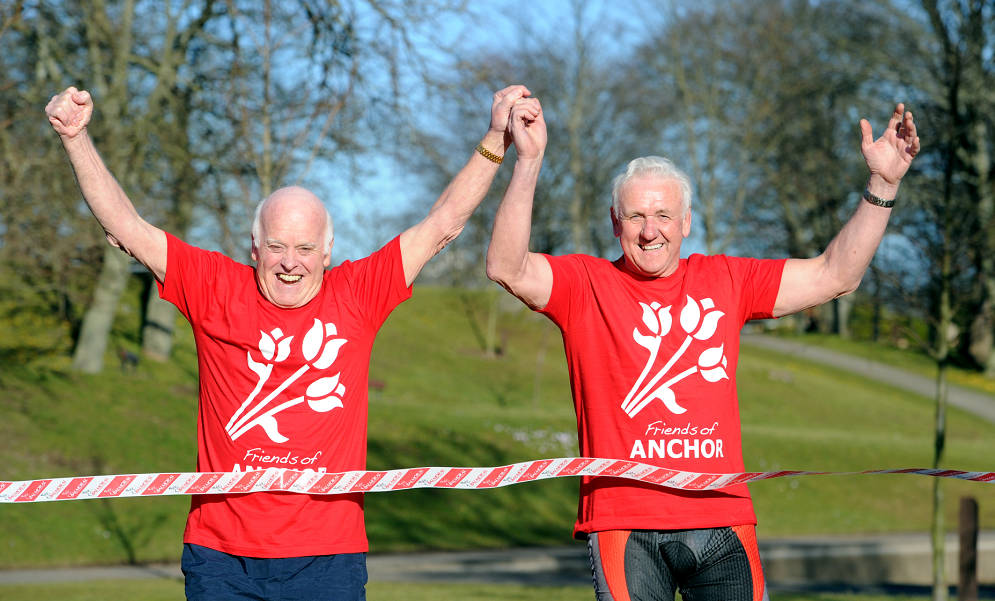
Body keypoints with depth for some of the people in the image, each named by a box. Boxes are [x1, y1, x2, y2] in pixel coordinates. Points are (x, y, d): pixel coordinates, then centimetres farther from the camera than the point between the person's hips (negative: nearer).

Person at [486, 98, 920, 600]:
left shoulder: (724, 280, 15)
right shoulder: (585, 285, 6)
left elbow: (834, 276, 16)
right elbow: (507, 268, -12)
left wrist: (883, 184, 9)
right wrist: (528, 162, -20)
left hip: (721, 517, 3)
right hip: (625, 521, -3)